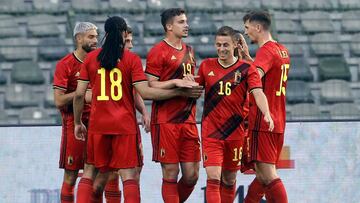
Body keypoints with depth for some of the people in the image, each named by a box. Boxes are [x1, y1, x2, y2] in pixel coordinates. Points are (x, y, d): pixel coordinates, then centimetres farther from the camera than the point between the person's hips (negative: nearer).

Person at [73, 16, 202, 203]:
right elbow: (145, 93, -11)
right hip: (125, 125, -3)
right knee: (128, 175, -5)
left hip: (98, 125, 3)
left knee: (102, 174, 18)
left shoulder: (90, 58, 5)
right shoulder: (132, 59, -3)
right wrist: (180, 92, -6)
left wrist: (77, 122, 15)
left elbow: (79, 94, 3)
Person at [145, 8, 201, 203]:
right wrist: (175, 82, -20)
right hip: (165, 121, -7)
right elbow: (150, 86, -11)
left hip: (187, 120, 7)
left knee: (192, 175, 3)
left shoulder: (189, 51, 17)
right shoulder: (158, 51, -6)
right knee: (171, 173, -5)